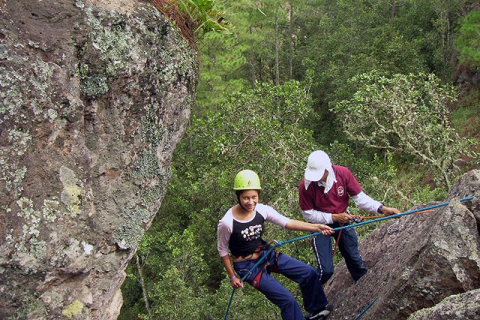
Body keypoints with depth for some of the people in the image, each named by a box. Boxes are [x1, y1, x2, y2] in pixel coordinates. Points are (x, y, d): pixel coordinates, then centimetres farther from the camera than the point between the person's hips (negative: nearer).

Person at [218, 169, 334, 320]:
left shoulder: (262, 210, -12)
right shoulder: (227, 222, -24)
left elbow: (286, 222, -15)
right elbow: (223, 250, -9)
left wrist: (315, 227, -27)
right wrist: (232, 277, -6)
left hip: (267, 255, 6)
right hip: (248, 267, -6)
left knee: (310, 273, 4)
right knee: (288, 301, -15)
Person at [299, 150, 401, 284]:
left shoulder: (343, 173, -21)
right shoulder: (305, 186, -26)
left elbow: (360, 197, -12)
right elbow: (308, 214, -16)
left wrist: (382, 208, -26)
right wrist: (334, 217, -23)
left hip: (343, 220, 3)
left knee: (355, 259, 14)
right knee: (326, 270, -7)